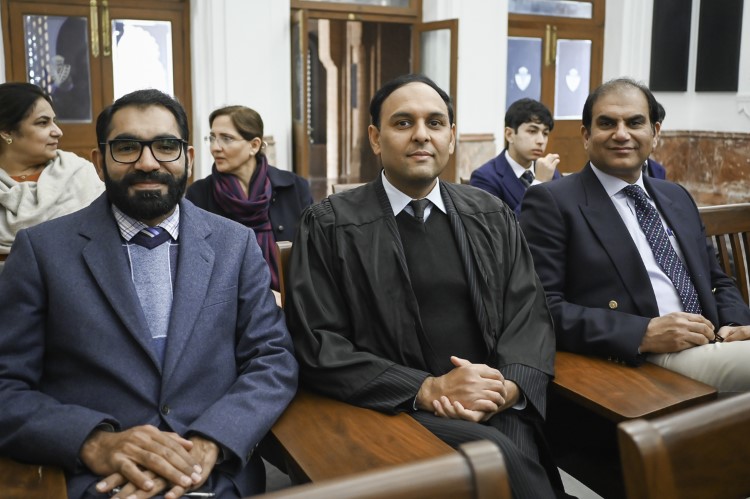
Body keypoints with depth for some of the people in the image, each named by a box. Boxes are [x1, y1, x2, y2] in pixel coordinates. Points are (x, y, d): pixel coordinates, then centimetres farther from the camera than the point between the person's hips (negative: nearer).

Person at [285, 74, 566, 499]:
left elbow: (530, 314, 8)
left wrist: (510, 387, -13)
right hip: (392, 409, -3)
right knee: (497, 456, -28)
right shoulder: (329, 225, 0)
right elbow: (317, 346, -6)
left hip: (496, 409, 4)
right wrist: (427, 389, -15)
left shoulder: (492, 216, 12)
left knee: (515, 447, -27)